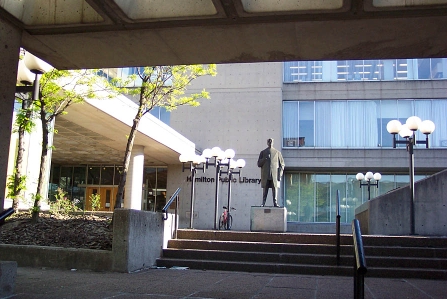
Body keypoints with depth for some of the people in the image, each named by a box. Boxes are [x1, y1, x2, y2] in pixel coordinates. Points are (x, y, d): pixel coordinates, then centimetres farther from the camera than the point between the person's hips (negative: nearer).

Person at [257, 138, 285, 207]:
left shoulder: (277, 152, 10)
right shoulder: (263, 152, 12)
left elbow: (282, 165, 8)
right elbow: (259, 164, 7)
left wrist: (280, 175, -1)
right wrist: (265, 158, -11)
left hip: (274, 175, 0)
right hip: (265, 176, 0)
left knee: (275, 189, -3)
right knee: (265, 190, -1)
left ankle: (275, 203, 0)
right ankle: (263, 203, 2)